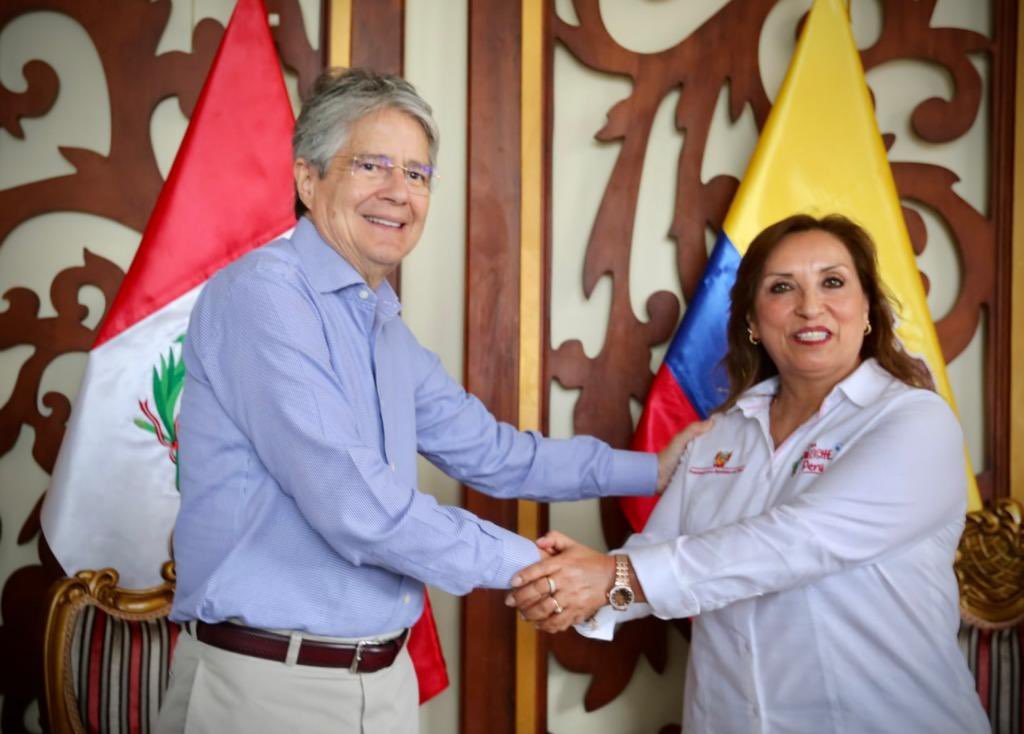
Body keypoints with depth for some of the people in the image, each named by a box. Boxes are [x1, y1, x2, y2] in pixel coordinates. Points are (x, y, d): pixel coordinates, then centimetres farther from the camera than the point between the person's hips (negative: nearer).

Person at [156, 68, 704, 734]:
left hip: (387, 678, 8)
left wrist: (652, 469, 20)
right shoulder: (262, 293, -16)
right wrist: (525, 563, -13)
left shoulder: (390, 333, 11)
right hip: (269, 680, -8)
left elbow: (489, 452, 22)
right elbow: (356, 505, -23)